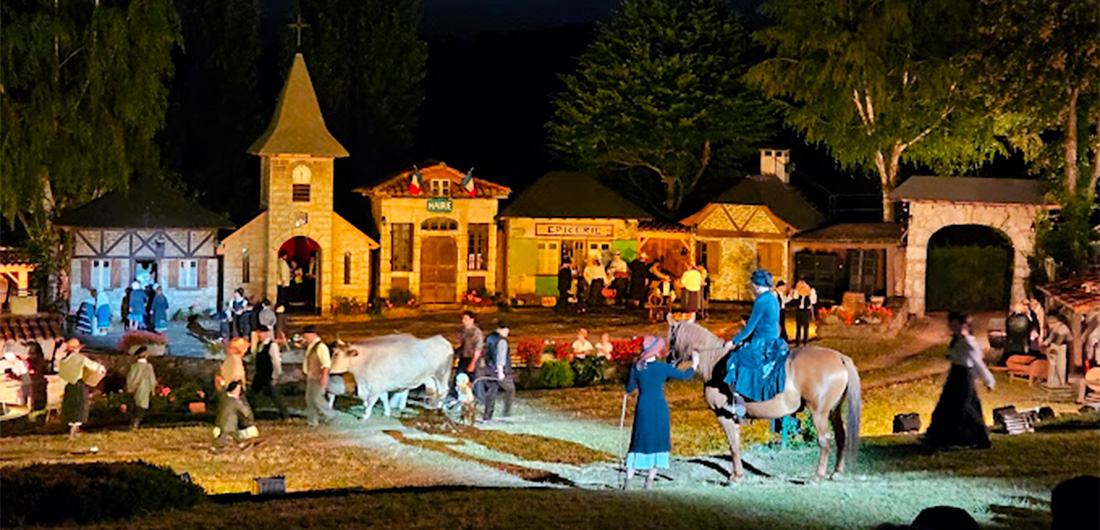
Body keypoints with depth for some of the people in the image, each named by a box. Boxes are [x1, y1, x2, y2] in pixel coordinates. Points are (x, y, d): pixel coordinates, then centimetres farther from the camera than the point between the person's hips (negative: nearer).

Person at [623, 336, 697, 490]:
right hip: (659, 410, -2)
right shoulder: (663, 368, -9)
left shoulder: (636, 367, -5)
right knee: (658, 443, 10)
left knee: (638, 443, 11)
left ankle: (628, 481, 6)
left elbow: (629, 389, 5)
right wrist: (694, 365, 22)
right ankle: (649, 481, 11)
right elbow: (684, 375, 4)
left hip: (643, 409, 2)